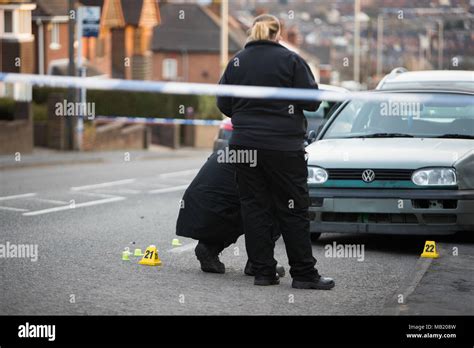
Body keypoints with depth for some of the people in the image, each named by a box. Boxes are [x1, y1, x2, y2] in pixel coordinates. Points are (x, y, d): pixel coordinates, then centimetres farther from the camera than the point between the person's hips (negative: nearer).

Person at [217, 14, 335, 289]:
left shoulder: (236, 62, 6)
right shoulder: (291, 60, -5)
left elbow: (223, 104, 8)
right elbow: (312, 101, -7)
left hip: (244, 144, 3)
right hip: (283, 146, -3)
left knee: (254, 207, 8)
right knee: (293, 210, 2)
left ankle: (263, 271, 7)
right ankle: (304, 274, 3)